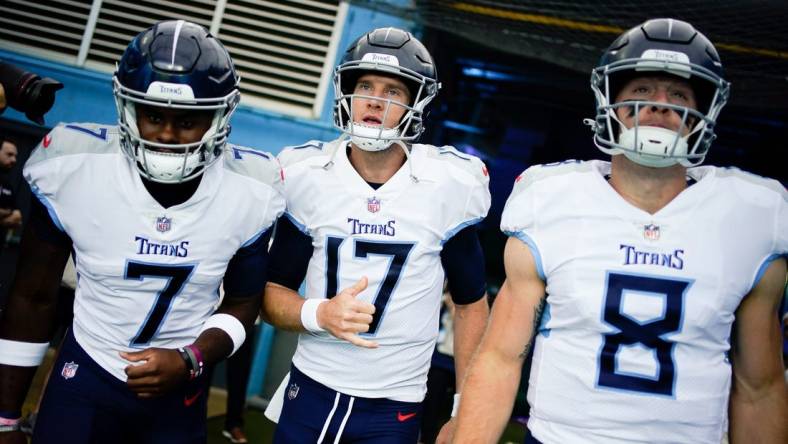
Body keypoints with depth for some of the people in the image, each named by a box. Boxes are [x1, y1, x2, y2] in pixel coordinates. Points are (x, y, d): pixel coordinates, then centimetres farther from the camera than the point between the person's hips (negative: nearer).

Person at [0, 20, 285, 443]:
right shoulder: (72, 168, -17)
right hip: (86, 375, -1)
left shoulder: (250, 190, -15)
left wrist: (189, 361, -19)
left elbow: (242, 303, 0)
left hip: (180, 387, 2)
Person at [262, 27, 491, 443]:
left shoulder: (448, 185, -10)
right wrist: (319, 314, -20)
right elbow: (273, 291, 1)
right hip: (309, 392, 2)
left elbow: (470, 305, 2)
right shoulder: (307, 175, -6)